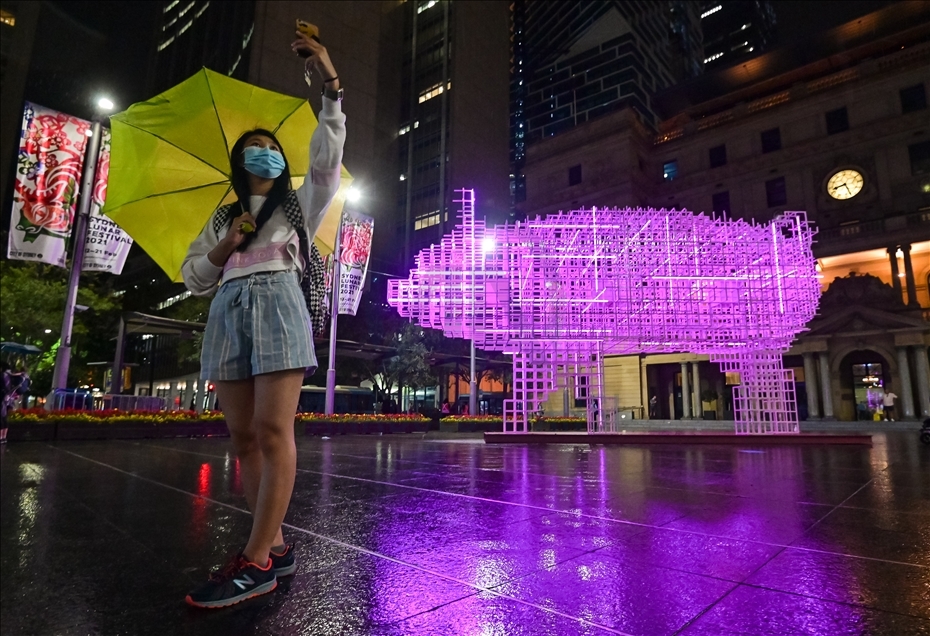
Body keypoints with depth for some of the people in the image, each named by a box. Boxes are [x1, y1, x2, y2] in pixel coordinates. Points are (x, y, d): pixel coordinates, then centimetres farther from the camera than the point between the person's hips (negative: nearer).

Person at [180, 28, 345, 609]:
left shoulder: (298, 202, 20)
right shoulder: (222, 218, 28)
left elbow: (328, 156, 4)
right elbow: (193, 277, 23)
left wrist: (331, 85, -1)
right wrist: (224, 248, 4)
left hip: (278, 305, -4)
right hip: (228, 313, 5)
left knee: (273, 429, -15)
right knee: (244, 435, -2)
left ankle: (256, 561, -14)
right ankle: (276, 546, 6)